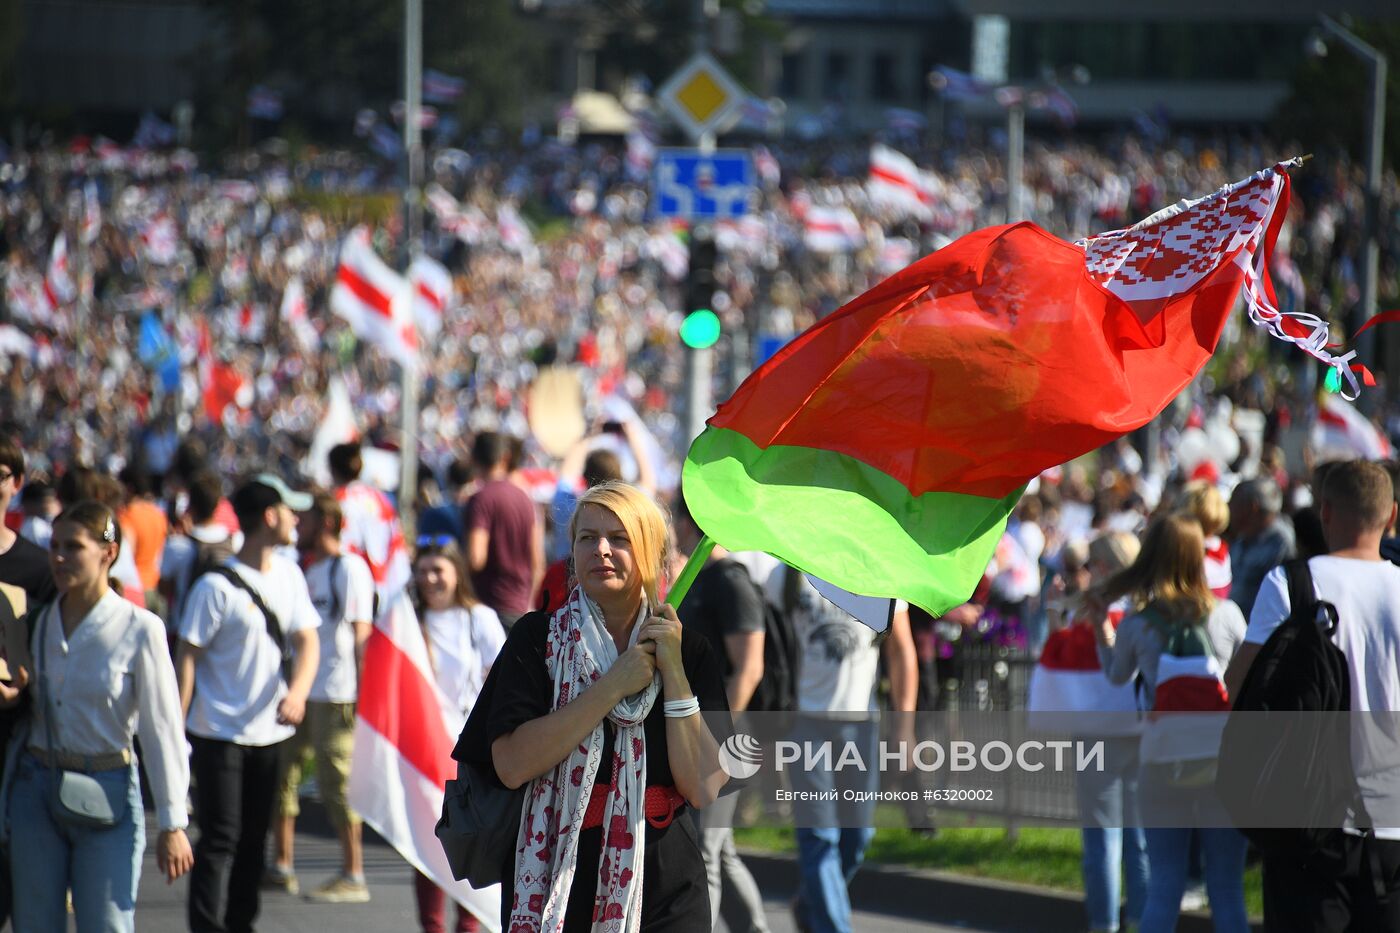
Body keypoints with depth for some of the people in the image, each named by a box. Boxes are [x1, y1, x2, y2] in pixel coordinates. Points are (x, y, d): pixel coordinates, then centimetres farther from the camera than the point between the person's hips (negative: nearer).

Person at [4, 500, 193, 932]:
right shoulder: (37, 621, 5)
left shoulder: (139, 629, -8)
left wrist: (172, 823, -5)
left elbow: (162, 729, -6)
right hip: (35, 792, 4)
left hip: (107, 796, -4)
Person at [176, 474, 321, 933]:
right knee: (220, 839, -10)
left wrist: (297, 690, -18)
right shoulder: (216, 587, -13)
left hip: (271, 731, 6)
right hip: (220, 734, -6)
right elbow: (187, 656, -11)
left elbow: (307, 640, 3)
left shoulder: (288, 575, 7)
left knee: (252, 839, 14)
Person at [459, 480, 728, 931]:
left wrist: (673, 672, -11)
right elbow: (511, 765, -16)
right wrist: (614, 686, -15)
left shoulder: (691, 653, 3)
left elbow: (704, 789, -7)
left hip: (663, 888, 1)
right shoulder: (537, 637, -2)